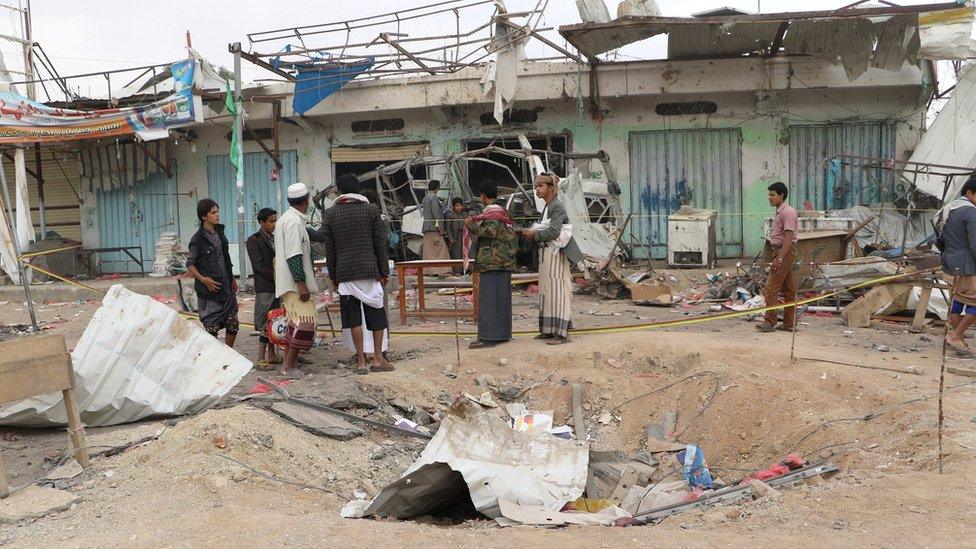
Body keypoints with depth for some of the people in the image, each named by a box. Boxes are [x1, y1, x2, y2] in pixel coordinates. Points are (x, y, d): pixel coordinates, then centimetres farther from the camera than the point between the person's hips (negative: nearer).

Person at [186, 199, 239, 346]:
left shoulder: (219, 232, 10)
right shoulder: (198, 239, -11)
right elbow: (190, 264, -8)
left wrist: (232, 279, 19)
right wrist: (203, 279, -20)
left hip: (226, 289, 7)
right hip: (209, 291, -7)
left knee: (233, 325, 9)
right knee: (212, 328, -3)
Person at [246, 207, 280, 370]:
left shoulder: (274, 239, 16)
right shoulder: (253, 240, -6)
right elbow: (259, 266, -12)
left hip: (277, 286, 7)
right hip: (264, 288, -7)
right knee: (266, 323, -8)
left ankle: (271, 355, 19)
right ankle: (261, 359, -4)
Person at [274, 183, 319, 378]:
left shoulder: (284, 219, 17)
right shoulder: (295, 221, -16)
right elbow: (294, 256, -22)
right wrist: (302, 284, -22)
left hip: (288, 282, 11)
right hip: (295, 283, -11)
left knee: (296, 322, 15)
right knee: (306, 322, -12)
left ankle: (290, 361, 18)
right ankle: (289, 365, -11)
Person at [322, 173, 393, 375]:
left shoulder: (330, 214, 3)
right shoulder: (371, 210, 1)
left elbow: (329, 248, 5)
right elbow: (381, 243, 1)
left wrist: (333, 275, 12)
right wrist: (384, 271, 7)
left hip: (345, 273, 1)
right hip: (370, 270, -1)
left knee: (354, 318, 4)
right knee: (377, 314, 9)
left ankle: (361, 361, 5)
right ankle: (378, 358, 10)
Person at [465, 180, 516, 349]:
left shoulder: (490, 212, -11)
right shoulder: (502, 211, 17)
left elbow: (490, 232, -23)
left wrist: (472, 225, -11)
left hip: (492, 261, -10)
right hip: (504, 260, 10)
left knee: (488, 298, -9)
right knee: (502, 297, 13)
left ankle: (488, 336, -10)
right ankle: (503, 332, 18)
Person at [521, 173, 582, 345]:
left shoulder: (557, 207, -13)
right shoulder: (547, 207, 15)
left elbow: (554, 232, -21)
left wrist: (535, 235, -11)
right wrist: (533, 232, 3)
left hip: (555, 254, -10)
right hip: (546, 253, 10)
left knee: (557, 290, -9)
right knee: (547, 290, 11)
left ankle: (562, 332, -8)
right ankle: (549, 329, 17)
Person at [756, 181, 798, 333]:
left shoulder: (787, 212, -15)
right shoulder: (779, 212, 17)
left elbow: (789, 237, -22)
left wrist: (779, 258, -25)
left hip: (785, 252, -10)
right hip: (780, 251, 10)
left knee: (771, 287, -12)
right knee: (788, 289, 11)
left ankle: (769, 321, -10)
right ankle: (789, 323, 15)